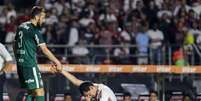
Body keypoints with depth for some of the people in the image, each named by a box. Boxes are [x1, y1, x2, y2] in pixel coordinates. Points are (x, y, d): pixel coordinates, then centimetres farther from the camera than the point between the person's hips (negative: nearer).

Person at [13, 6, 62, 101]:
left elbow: (15, 46, 20)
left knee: (31, 92, 14)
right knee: (40, 92, -8)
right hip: (30, 65, -9)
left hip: (20, 64, 9)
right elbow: (44, 50, -15)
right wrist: (57, 62, -10)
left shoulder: (21, 27, 13)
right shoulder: (34, 30, -12)